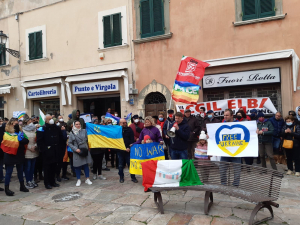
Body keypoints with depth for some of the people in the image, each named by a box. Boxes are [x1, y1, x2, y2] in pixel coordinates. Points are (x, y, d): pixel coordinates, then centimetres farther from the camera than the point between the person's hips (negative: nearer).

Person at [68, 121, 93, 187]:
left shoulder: (84, 131, 2)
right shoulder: (71, 133, 0)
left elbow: (87, 139, 5)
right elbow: (69, 143, -1)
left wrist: (87, 147, -3)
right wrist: (75, 149, -12)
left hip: (85, 150, 1)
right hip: (77, 152, -1)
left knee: (86, 165, 6)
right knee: (77, 166, 5)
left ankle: (87, 179, 18)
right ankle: (78, 180, 20)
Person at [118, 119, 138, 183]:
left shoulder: (129, 129, 2)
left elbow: (132, 140, -3)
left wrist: (129, 147, -14)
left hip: (128, 150, -1)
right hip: (120, 150, 1)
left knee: (130, 164, 1)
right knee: (121, 165, 9)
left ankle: (133, 177, 12)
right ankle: (121, 177, 23)